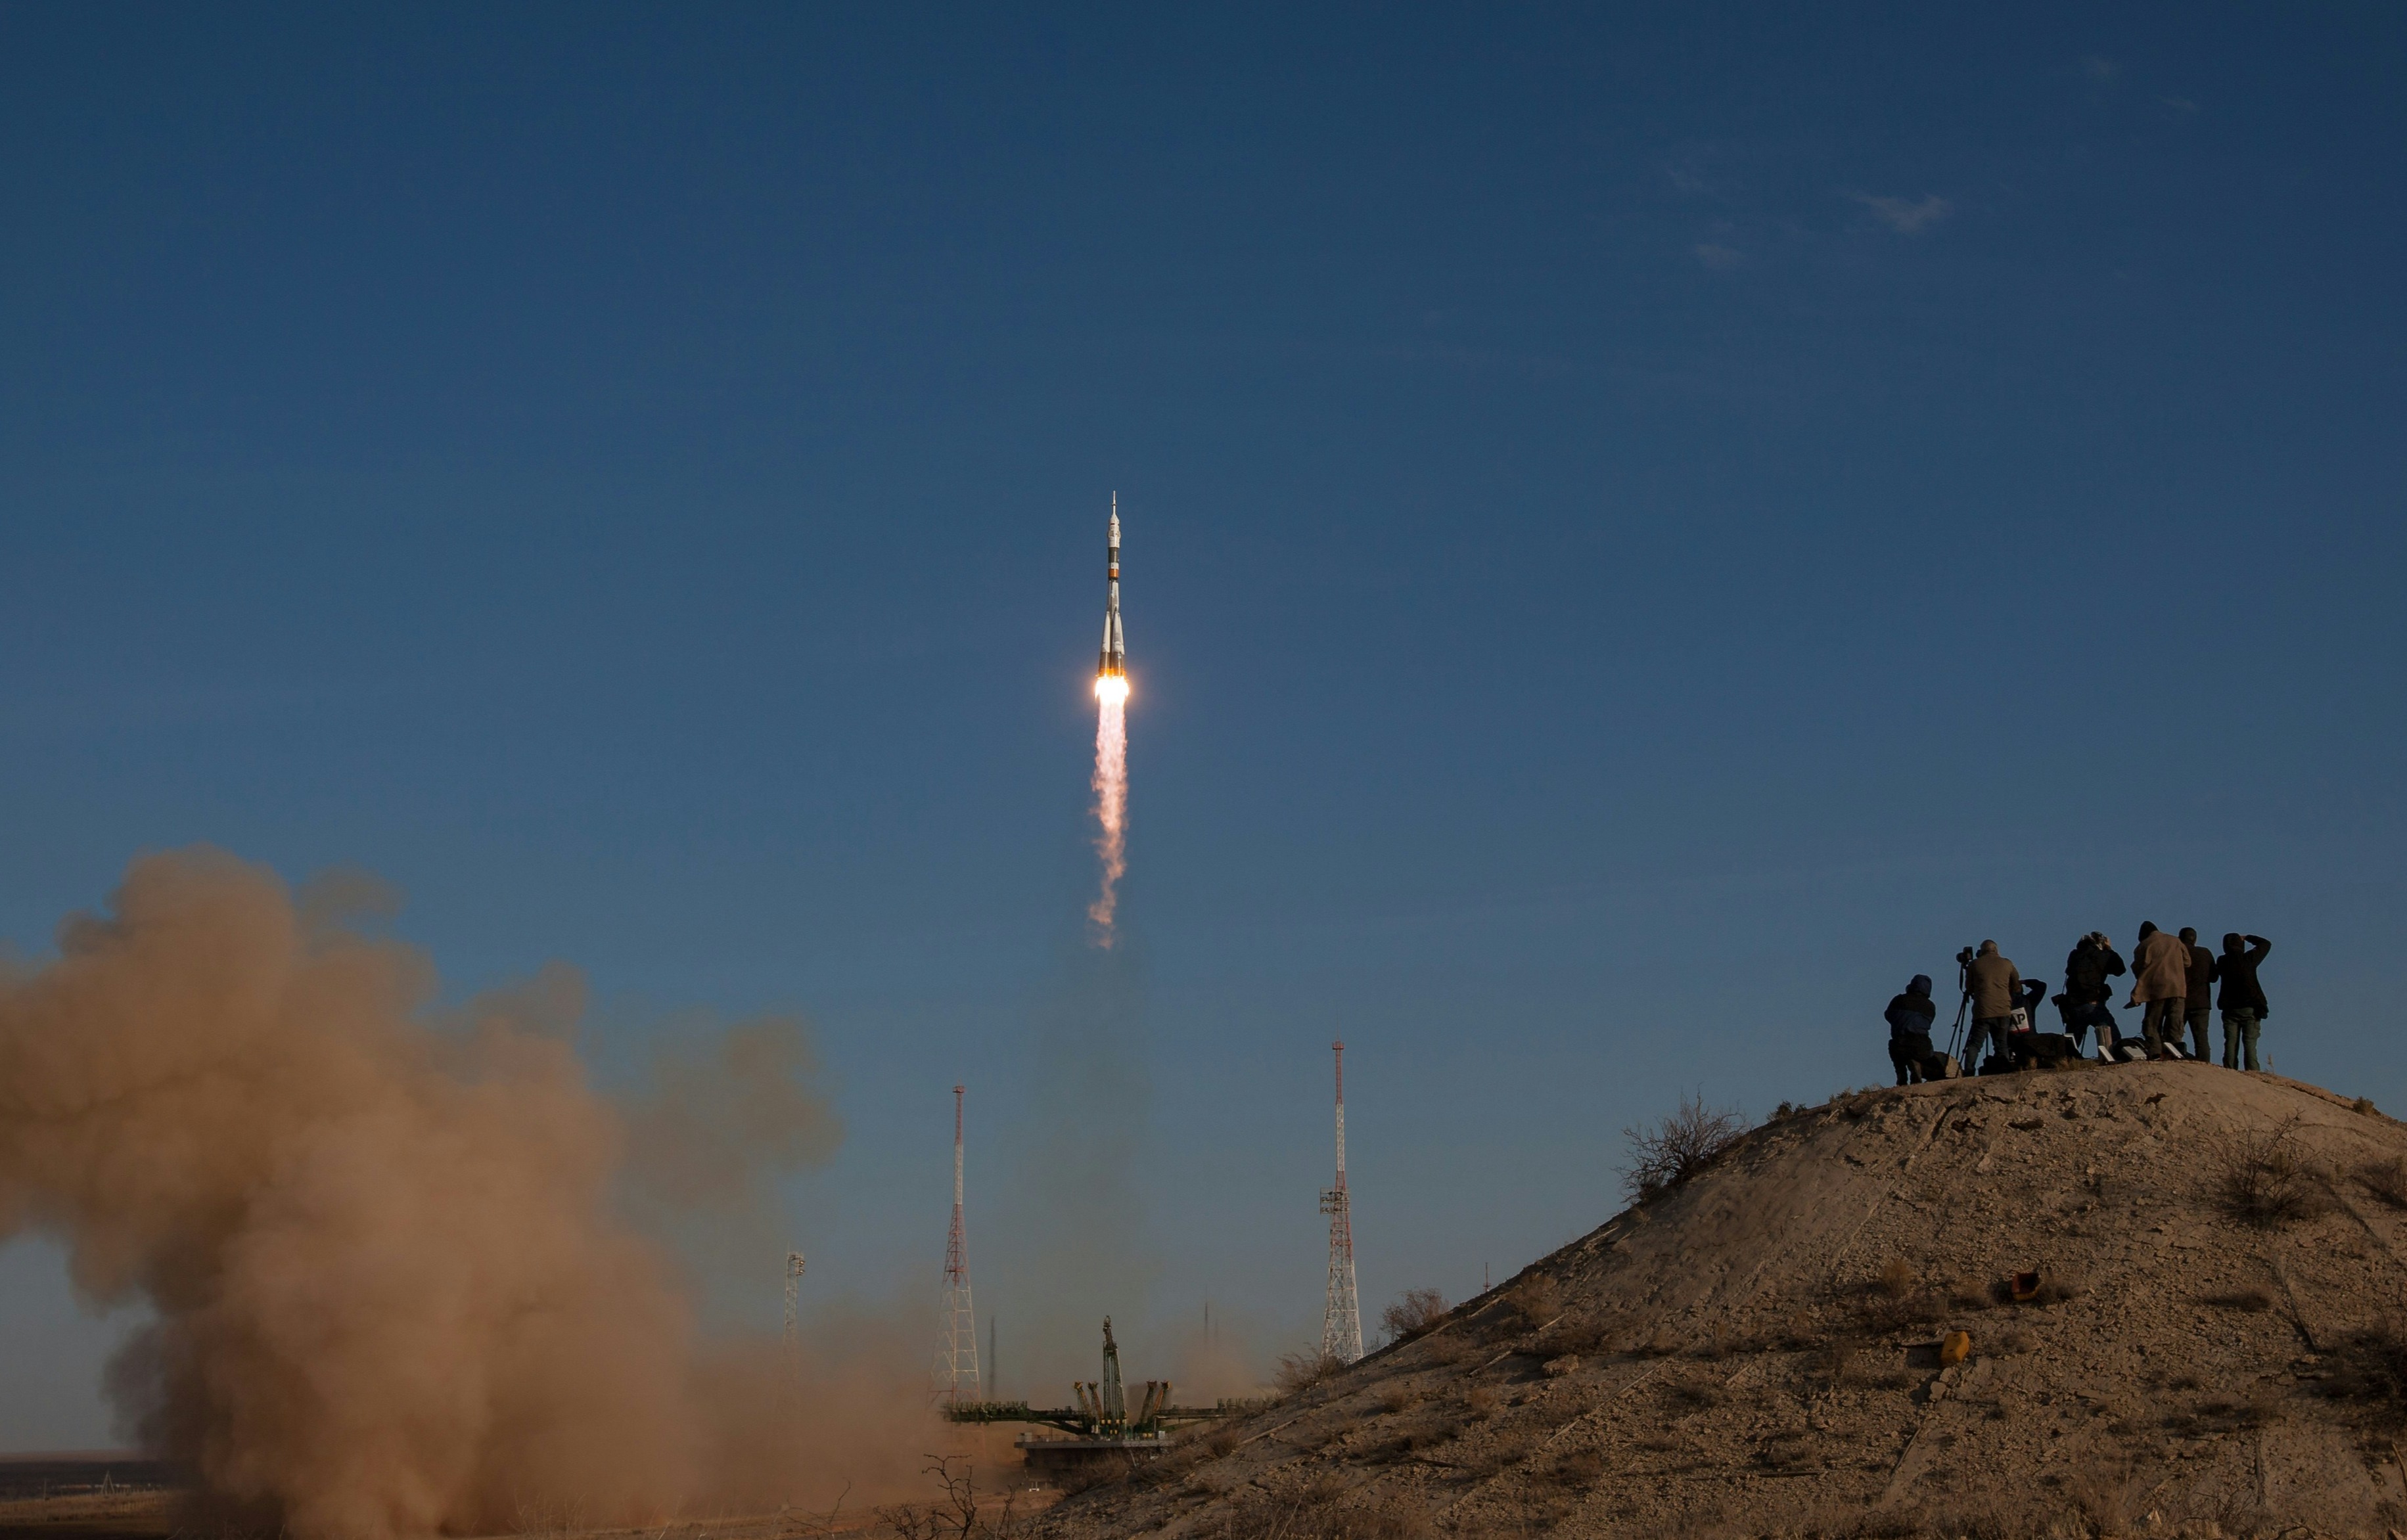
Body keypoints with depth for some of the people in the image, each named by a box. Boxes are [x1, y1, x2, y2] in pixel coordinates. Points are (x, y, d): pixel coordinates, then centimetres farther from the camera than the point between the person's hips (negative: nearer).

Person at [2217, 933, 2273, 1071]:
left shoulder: (2222, 962, 2)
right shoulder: (2249, 958, -2)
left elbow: (2214, 976, 24)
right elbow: (2266, 944, 15)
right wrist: (2247, 938, 26)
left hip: (2230, 1009, 1)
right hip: (2250, 1008, -1)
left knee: (2231, 1043, -1)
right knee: (2250, 1042, -6)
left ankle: (2229, 1071, -11)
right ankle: (2252, 1070, -18)